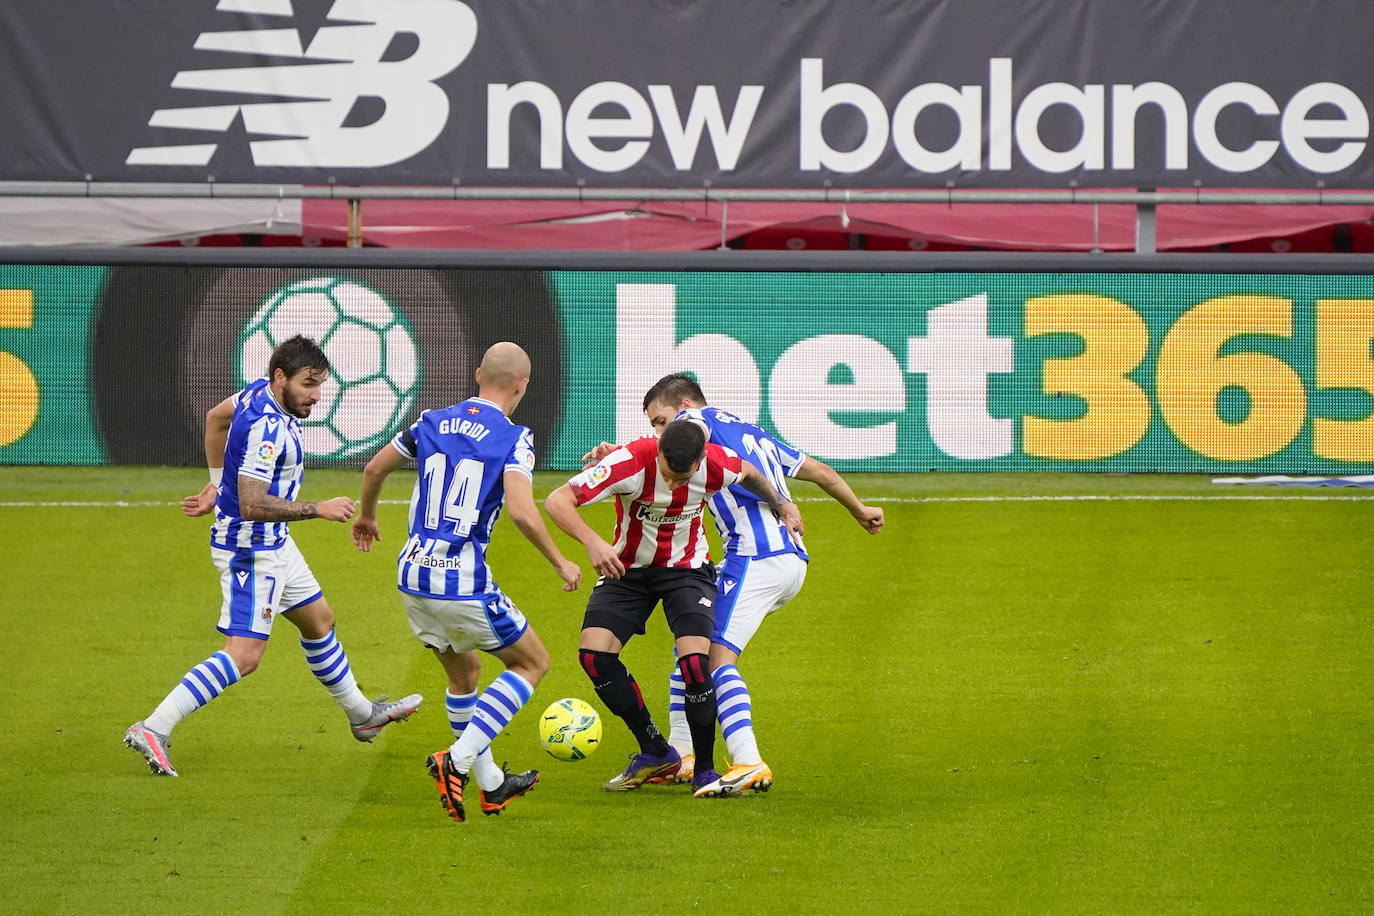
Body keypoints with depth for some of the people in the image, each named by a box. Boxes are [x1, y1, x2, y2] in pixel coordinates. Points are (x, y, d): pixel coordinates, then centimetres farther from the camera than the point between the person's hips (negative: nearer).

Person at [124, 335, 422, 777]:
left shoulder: (260, 392, 1)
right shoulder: (267, 427, -28)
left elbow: (216, 416, 21)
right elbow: (252, 505, -33)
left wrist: (217, 483, 26)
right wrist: (319, 508, -26)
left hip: (273, 544, 11)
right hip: (251, 549, -11)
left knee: (319, 621, 25)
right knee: (243, 657, -15)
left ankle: (362, 714, 43)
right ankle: (153, 729, -17)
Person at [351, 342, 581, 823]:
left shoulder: (432, 423, 8)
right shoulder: (513, 439, -9)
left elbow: (374, 468, 18)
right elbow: (522, 512, -21)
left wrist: (366, 516, 38)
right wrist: (560, 563, -7)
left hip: (413, 578, 6)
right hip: (464, 583, -6)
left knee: (464, 672, 25)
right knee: (532, 662, 11)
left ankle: (491, 784, 31)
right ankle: (457, 760, -3)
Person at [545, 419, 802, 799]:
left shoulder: (717, 465, -22)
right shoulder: (630, 461, -30)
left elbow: (750, 474, 5)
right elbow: (557, 501, -34)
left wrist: (780, 504, 13)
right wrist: (591, 541, -49)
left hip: (686, 569, 0)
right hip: (627, 568, 0)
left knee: (694, 660, -22)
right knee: (594, 653, -17)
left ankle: (704, 770, -3)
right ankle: (655, 753, 1)